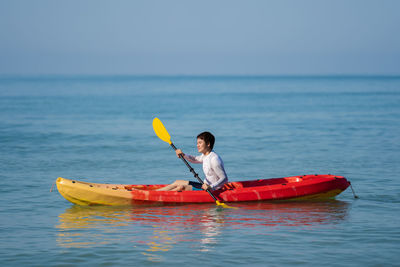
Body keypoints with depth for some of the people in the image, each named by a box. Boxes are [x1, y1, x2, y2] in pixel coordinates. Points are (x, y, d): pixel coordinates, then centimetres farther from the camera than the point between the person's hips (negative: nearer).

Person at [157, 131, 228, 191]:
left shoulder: (214, 159, -24)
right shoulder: (205, 156, 6)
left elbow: (224, 179, -26)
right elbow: (194, 159, 25)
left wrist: (211, 188, -37)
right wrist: (183, 155, 6)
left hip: (212, 190, -10)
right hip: (206, 185, 10)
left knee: (182, 187, -14)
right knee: (177, 183, 12)